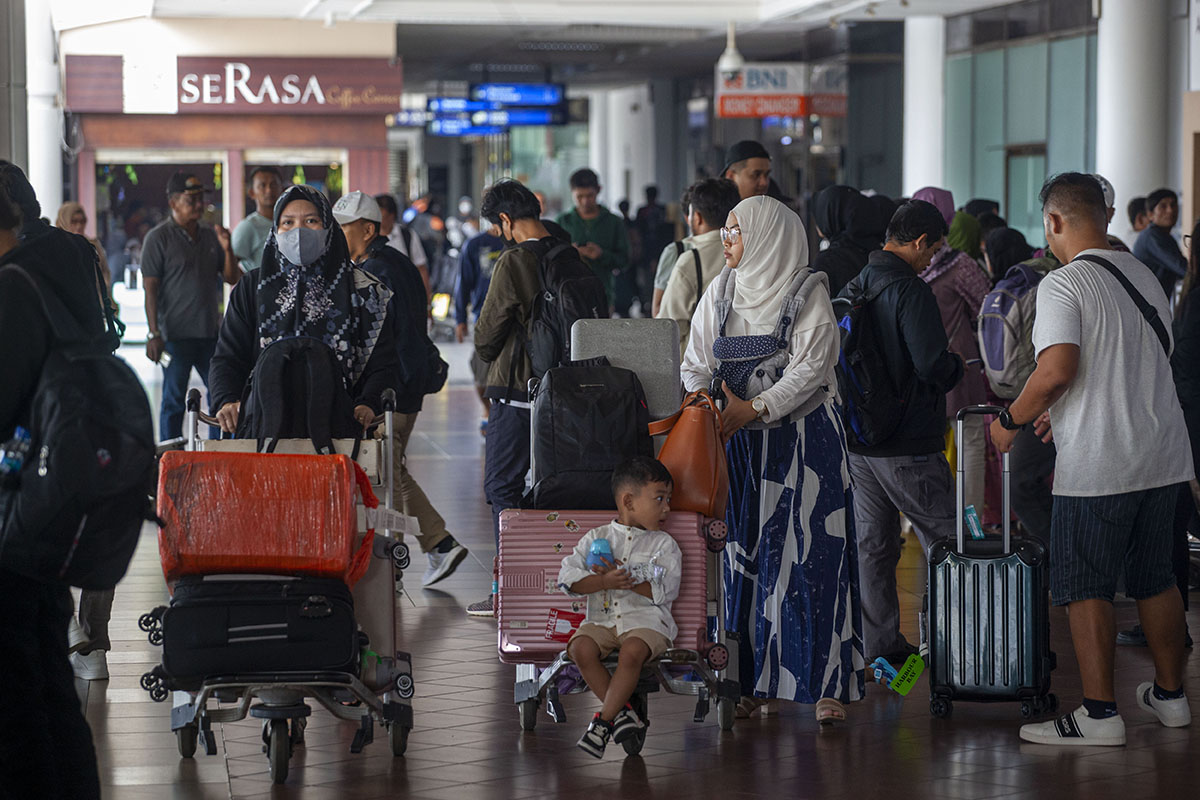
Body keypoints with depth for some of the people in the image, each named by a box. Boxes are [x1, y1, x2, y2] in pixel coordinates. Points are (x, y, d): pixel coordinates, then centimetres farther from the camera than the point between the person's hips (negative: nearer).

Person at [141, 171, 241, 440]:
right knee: (173, 401, 1)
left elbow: (232, 279, 13)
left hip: (211, 332, 6)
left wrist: (227, 249, -5)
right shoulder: (158, 238, -5)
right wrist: (154, 334, -13)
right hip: (176, 334, -6)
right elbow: (150, 288, -8)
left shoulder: (210, 236, 11)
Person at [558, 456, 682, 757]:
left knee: (632, 652, -33)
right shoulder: (596, 537, 12)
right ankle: (620, 709, -17)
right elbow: (568, 578, 1)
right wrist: (605, 581, -15)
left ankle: (603, 720, -21)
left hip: (645, 619, -2)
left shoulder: (663, 544, 10)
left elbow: (666, 590, -4)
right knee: (580, 647, -28)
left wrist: (625, 578, -13)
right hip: (602, 618, 2)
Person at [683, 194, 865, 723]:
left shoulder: (808, 293, -5)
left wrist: (754, 408, -23)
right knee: (746, 558, 2)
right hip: (741, 443, 4)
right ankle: (754, 682, 8)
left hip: (805, 440, -4)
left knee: (811, 557, -7)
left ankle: (827, 684, -3)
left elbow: (808, 368, -14)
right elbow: (696, 363, 8)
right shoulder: (721, 293, 10)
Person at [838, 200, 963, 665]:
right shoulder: (911, 292, -17)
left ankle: (881, 644, 16)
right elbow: (933, 366, -24)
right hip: (908, 445, -8)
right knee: (945, 544, 3)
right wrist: (955, 366, -1)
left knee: (873, 544, 11)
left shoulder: (852, 290, 8)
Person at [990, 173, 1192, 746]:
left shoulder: (1063, 284, -12)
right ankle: (1169, 695, 27)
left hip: (1098, 463, -8)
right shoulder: (1143, 274, 13)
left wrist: (1010, 421, -8)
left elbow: (1057, 370, -24)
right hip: (1164, 456, 8)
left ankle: (1100, 713, -2)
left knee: (1083, 585, 0)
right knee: (1154, 577, 18)